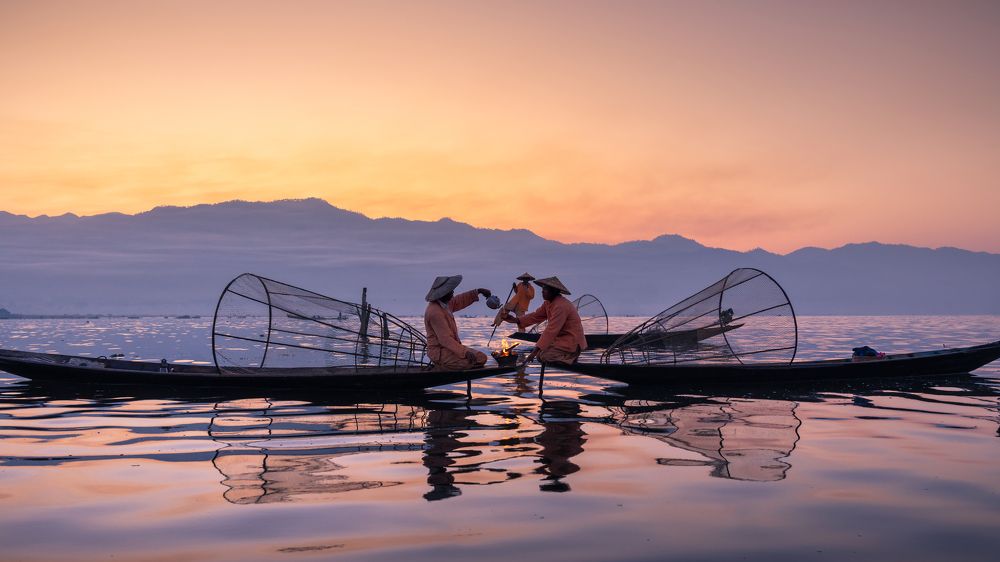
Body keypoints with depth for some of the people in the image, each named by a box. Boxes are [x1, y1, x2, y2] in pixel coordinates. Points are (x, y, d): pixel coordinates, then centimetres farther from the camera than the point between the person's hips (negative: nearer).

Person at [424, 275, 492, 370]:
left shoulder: (444, 304, 8)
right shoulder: (435, 312, -22)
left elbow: (460, 301, 27)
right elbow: (445, 339, -27)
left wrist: (477, 292, 19)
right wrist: (464, 352, -32)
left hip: (447, 348, 10)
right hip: (441, 355, -10)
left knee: (479, 355, 18)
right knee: (481, 359, -19)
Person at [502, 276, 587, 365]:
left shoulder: (560, 306, -25)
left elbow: (551, 331, -27)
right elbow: (536, 316, 10)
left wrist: (536, 351, -26)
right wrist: (515, 320, -4)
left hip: (571, 342, -10)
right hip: (561, 338, 10)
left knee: (543, 356, -19)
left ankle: (570, 358, -5)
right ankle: (568, 357, 9)